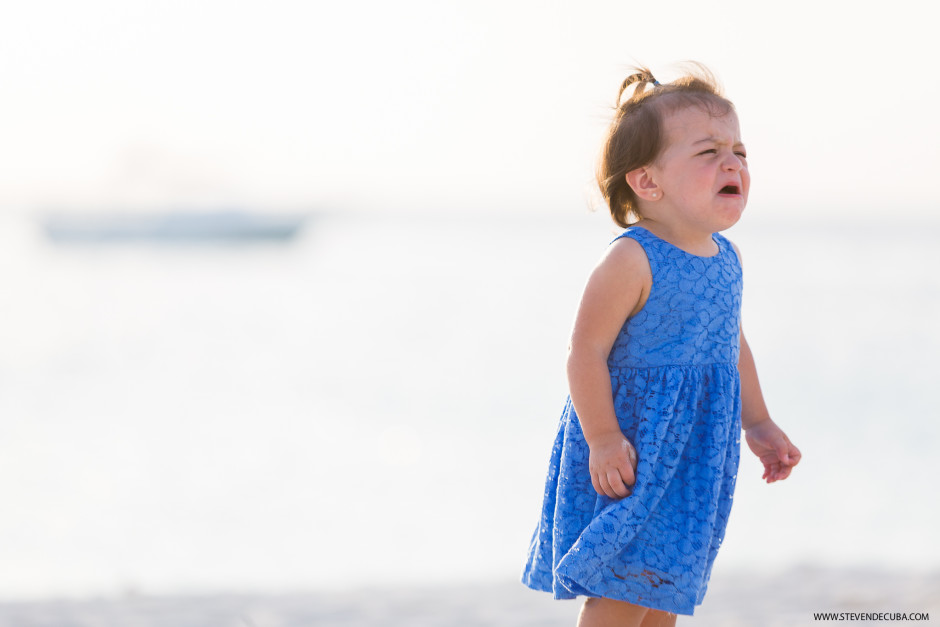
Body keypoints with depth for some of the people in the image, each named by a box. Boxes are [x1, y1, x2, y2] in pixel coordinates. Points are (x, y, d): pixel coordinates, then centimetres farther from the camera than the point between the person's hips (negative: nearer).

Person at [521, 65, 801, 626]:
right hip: (632, 447, -7)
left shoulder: (726, 258, 5)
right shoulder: (632, 262, -20)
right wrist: (603, 440, -20)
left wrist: (757, 424, 21)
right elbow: (586, 353, -19)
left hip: (696, 449, 7)